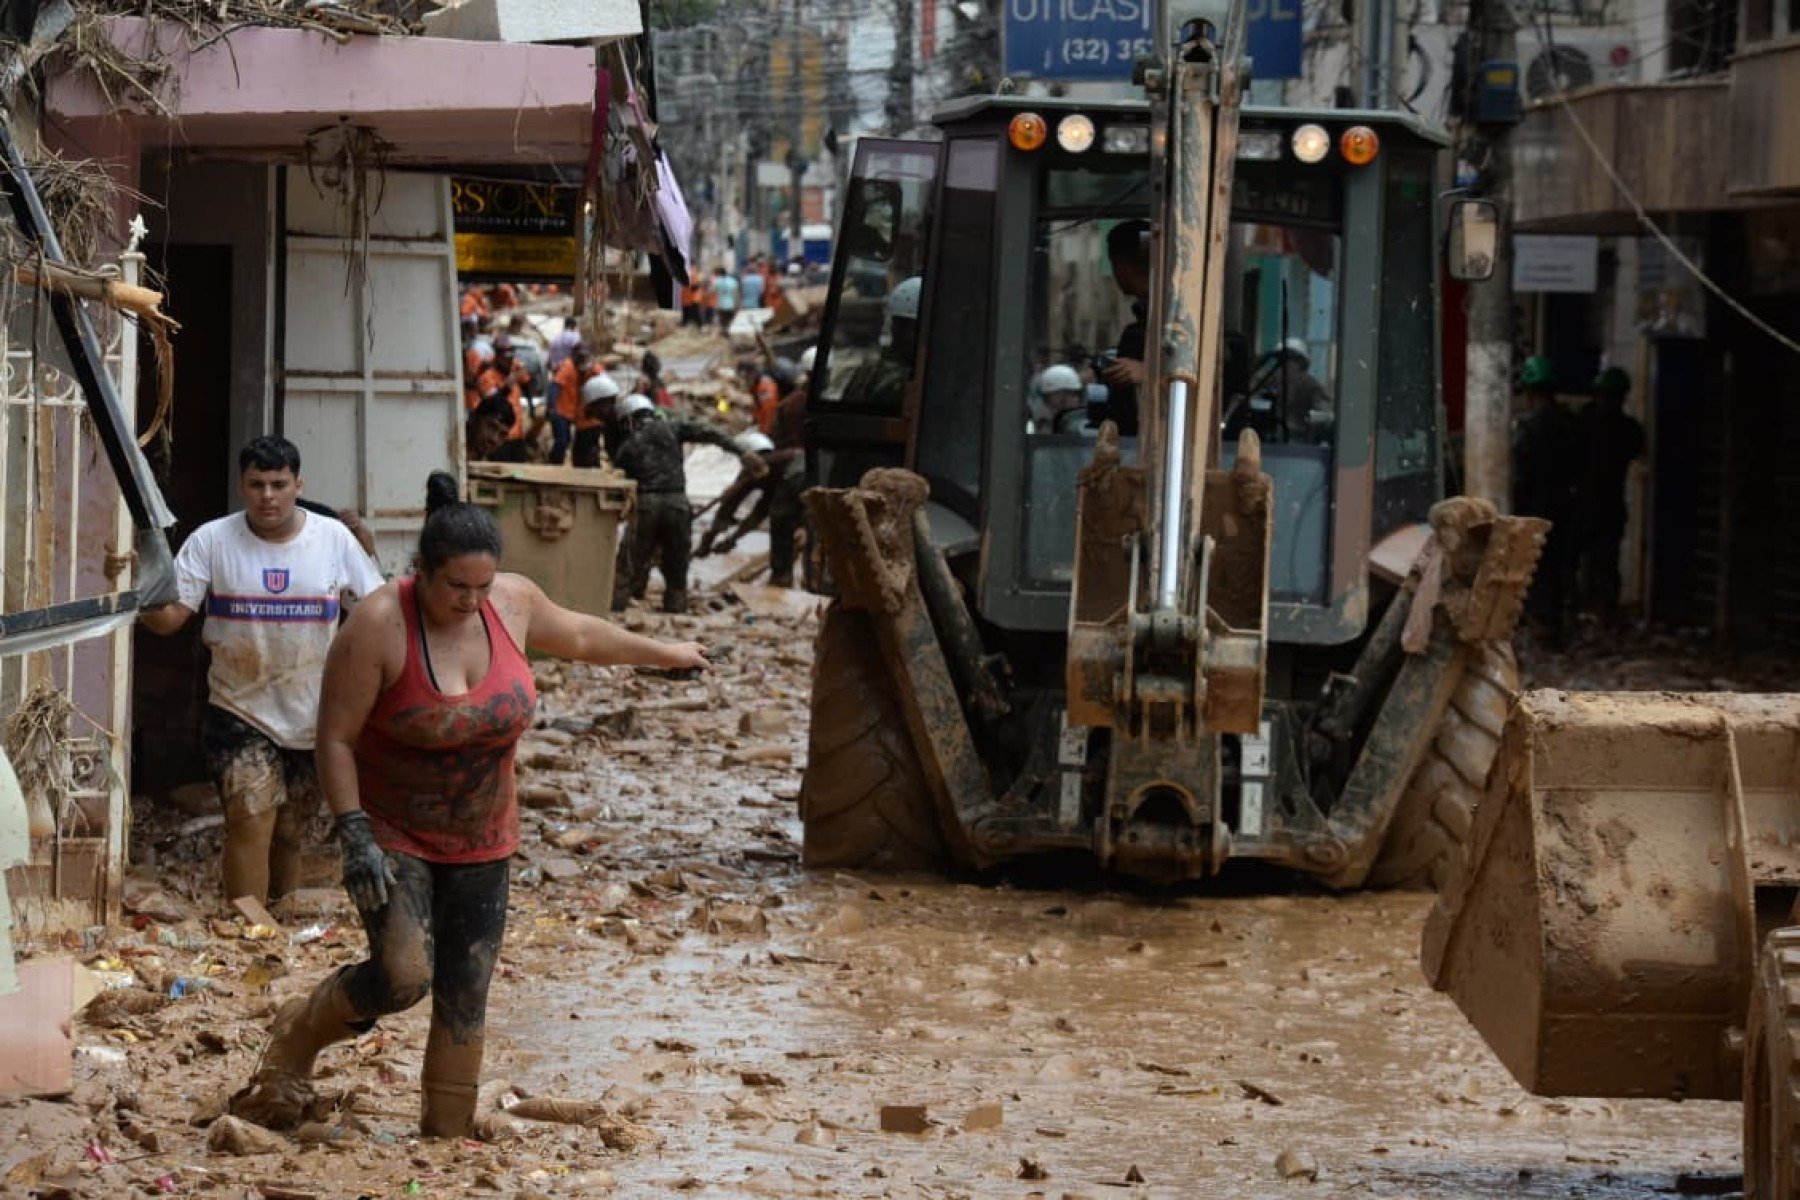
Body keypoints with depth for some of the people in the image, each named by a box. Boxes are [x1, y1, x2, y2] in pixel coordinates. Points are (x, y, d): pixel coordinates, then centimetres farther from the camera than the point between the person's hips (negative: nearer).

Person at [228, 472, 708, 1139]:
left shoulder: (512, 601, -6)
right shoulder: (378, 626, -21)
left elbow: (579, 634, 16)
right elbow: (336, 737, -17)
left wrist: (664, 653, 28)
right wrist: (354, 836, -22)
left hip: (481, 842, 5)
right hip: (393, 835, -5)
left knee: (465, 1001, 4)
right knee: (404, 976, -21)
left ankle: (447, 1136, 16)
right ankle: (299, 1033, 7)